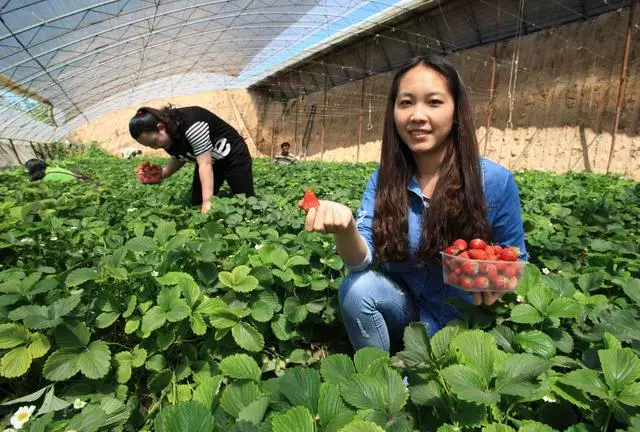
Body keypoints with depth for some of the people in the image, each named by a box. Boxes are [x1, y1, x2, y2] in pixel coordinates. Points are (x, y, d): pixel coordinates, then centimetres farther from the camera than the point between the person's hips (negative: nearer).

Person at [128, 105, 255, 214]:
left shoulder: (191, 124, -36)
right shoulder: (167, 136, -10)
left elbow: (205, 164, -35)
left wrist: (207, 201, -36)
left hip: (232, 156, -7)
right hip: (207, 161, 8)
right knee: (197, 204, 1)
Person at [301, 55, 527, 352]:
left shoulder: (495, 181, -15)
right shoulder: (383, 180, -8)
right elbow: (361, 259, -19)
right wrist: (345, 225, -42)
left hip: (461, 319, -2)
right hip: (404, 304, 2)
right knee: (357, 288, -25)